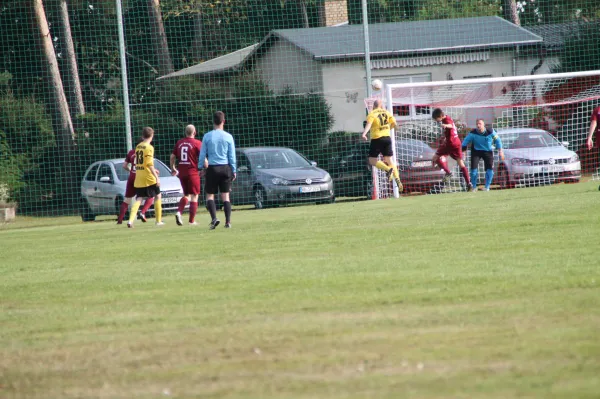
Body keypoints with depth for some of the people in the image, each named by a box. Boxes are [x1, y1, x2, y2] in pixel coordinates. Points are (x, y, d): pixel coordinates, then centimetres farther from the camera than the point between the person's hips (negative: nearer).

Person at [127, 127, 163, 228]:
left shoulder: (138, 146, 10)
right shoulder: (149, 147, -12)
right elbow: (149, 164, -19)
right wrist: (157, 177, -18)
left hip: (138, 178, 6)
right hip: (148, 178, -6)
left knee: (139, 199, 4)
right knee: (157, 196, 11)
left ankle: (131, 220, -15)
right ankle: (159, 220, 14)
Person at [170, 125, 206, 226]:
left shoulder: (179, 143, 7)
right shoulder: (197, 143, -7)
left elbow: (172, 157, 12)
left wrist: (173, 168, 25)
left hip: (181, 172, 5)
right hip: (193, 172, -5)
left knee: (186, 195, 19)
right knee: (194, 196, 3)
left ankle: (179, 212, -4)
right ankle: (192, 220, 1)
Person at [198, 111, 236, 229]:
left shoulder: (207, 136, -3)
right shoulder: (228, 137, -1)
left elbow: (202, 155, 0)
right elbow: (232, 156, 2)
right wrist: (234, 171, 9)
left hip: (212, 168, -1)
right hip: (225, 168, 1)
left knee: (210, 195, 6)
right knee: (225, 196, 6)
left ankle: (214, 218, -14)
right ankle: (228, 221, -1)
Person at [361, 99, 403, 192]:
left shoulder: (372, 114, -6)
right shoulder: (386, 112, 8)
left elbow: (368, 124, -23)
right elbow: (394, 123, 6)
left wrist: (364, 133, -36)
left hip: (376, 139, -5)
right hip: (387, 137, 5)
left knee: (372, 160, 3)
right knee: (390, 160, 10)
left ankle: (388, 169, -20)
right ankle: (397, 180, -4)